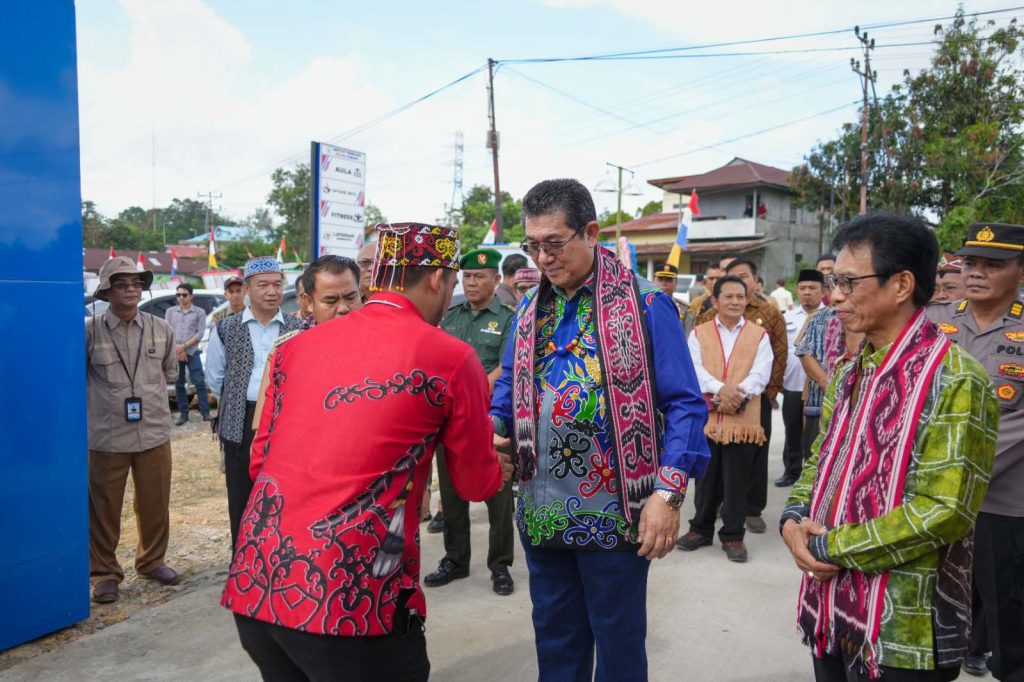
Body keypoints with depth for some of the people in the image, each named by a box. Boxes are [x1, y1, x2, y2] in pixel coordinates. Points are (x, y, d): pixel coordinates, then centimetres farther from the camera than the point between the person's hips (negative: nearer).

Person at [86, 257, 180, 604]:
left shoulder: (161, 329, 3)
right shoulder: (90, 331, -6)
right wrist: (105, 398, 8)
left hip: (154, 433, 3)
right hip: (106, 436, -3)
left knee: (155, 505, 13)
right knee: (104, 509, 7)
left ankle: (152, 560, 32)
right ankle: (105, 573, 23)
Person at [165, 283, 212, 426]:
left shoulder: (199, 312, 3)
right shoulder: (170, 311, 10)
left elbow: (200, 333, -4)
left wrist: (183, 346, -12)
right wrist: (177, 349, -8)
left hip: (192, 353, -2)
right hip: (174, 354, 3)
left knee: (200, 382, -6)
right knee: (179, 385, 6)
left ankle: (205, 412, -3)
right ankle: (183, 414, 13)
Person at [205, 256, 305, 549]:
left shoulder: (298, 329, 1)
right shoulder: (227, 328, 3)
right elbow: (215, 376, 10)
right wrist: (236, 403, 9)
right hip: (241, 424, 1)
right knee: (241, 500, 10)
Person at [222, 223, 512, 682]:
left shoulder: (297, 347, 9)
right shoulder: (449, 357, -5)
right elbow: (476, 484, 7)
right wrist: (499, 469, 29)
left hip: (252, 585, 6)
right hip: (348, 599, -6)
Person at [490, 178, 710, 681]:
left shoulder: (645, 305, -10)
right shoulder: (530, 308, 6)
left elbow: (684, 405, -11)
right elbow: (510, 383, 16)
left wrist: (667, 494, -19)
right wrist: (494, 424, -5)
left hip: (616, 512, -5)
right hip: (541, 512, 5)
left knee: (618, 640, 14)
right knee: (554, 638, 21)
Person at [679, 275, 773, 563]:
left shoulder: (759, 335, 6)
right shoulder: (698, 333, 8)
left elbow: (760, 375, -5)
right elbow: (695, 369, -6)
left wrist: (736, 395, -20)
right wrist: (720, 390, -22)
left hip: (743, 419, -1)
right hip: (705, 418, 1)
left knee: (737, 481, 6)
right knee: (706, 477, 12)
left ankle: (733, 536, 19)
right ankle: (701, 528, 27)